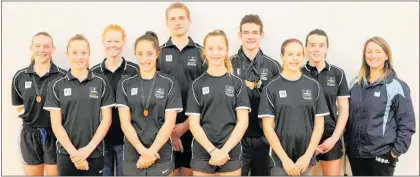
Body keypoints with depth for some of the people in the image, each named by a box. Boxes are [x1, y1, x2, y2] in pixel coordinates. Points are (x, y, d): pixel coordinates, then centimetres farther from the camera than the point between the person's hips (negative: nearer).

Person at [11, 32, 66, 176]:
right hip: (29, 136, 3)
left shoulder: (63, 76, -8)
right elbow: (19, 107, 11)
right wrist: (32, 116, 0)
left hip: (55, 135, -3)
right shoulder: (20, 77, 2)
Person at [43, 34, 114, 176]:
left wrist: (88, 149, -10)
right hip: (66, 153, 1)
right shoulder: (56, 86, 1)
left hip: (95, 153, 0)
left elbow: (106, 119, -2)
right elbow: (56, 124, -2)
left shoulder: (102, 83, 0)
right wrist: (73, 152, -11)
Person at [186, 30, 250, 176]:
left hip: (231, 152, 0)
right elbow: (194, 124, -2)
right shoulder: (197, 85, 3)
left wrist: (224, 150, -12)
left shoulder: (237, 83, 2)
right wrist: (212, 150, -13)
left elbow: (243, 121, -3)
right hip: (202, 153, 0)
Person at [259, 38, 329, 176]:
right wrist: (285, 159, -11)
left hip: (306, 159, 2)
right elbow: (268, 127, -6)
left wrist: (308, 156, -6)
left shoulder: (314, 86, 3)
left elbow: (319, 124, 3)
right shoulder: (271, 87, -3)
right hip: (279, 160, -2)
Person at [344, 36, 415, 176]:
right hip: (355, 151, 4)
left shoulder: (397, 86, -7)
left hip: (382, 154, -4)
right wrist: (347, 142, 9)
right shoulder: (355, 83, 7)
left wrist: (397, 150, -10)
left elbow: (407, 123, -7)